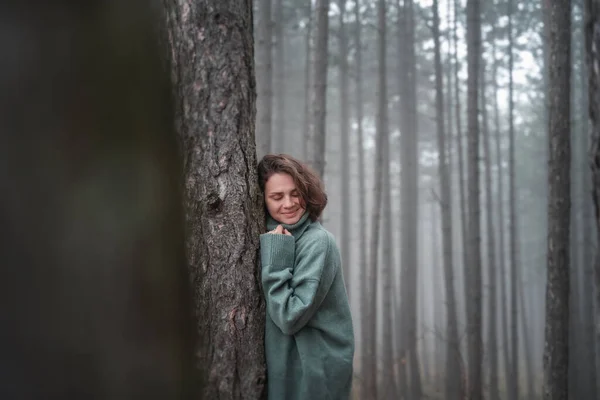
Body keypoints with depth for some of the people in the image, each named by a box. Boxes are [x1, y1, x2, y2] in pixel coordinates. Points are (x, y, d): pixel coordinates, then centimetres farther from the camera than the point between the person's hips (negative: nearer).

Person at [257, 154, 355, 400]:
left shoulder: (318, 242, -17)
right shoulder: (273, 240, 4)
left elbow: (290, 317, -23)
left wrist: (274, 259, -21)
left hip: (314, 370, -7)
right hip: (284, 365, 7)